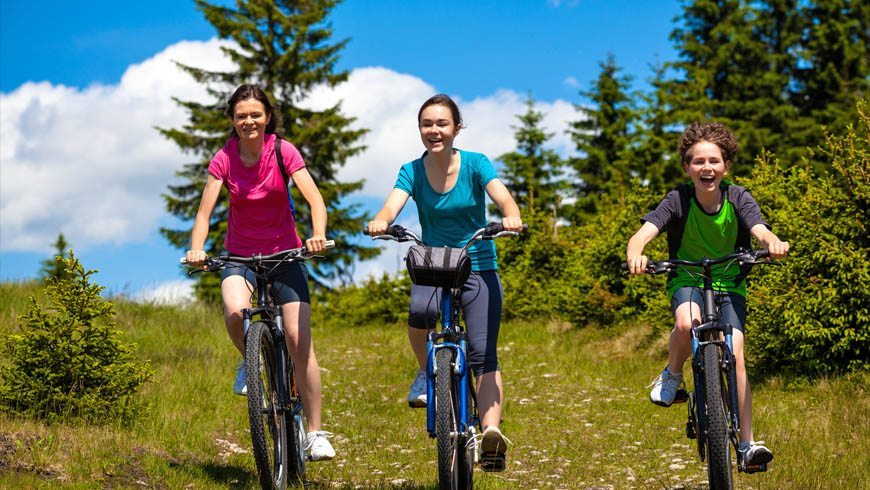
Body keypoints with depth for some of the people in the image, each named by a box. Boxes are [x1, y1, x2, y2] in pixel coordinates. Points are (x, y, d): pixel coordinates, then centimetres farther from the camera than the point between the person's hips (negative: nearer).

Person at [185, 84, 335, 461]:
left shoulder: (283, 152, -8)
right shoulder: (224, 160, -6)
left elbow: (314, 197, -17)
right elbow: (205, 210, -13)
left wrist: (318, 234, -37)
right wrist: (196, 249, -32)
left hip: (284, 253, 0)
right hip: (241, 255, 0)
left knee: (299, 340, -9)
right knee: (235, 311, -33)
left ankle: (316, 433, 0)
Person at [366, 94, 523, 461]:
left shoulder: (475, 164, -4)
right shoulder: (412, 171, 0)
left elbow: (503, 198, -20)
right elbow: (391, 207, -17)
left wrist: (512, 217, -44)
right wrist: (379, 222, -41)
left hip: (479, 268, -1)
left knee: (482, 352, -17)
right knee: (419, 310, -33)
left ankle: (491, 431, -26)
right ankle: (426, 373, -5)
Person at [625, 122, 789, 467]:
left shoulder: (737, 198, -12)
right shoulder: (679, 200, -14)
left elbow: (760, 230, -28)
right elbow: (643, 233, -26)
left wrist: (773, 242, -53)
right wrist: (635, 254, -50)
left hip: (729, 285, 1)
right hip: (687, 281, -1)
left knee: (734, 356, -16)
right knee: (687, 323, -35)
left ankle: (747, 443, -10)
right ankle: (672, 375, -3)